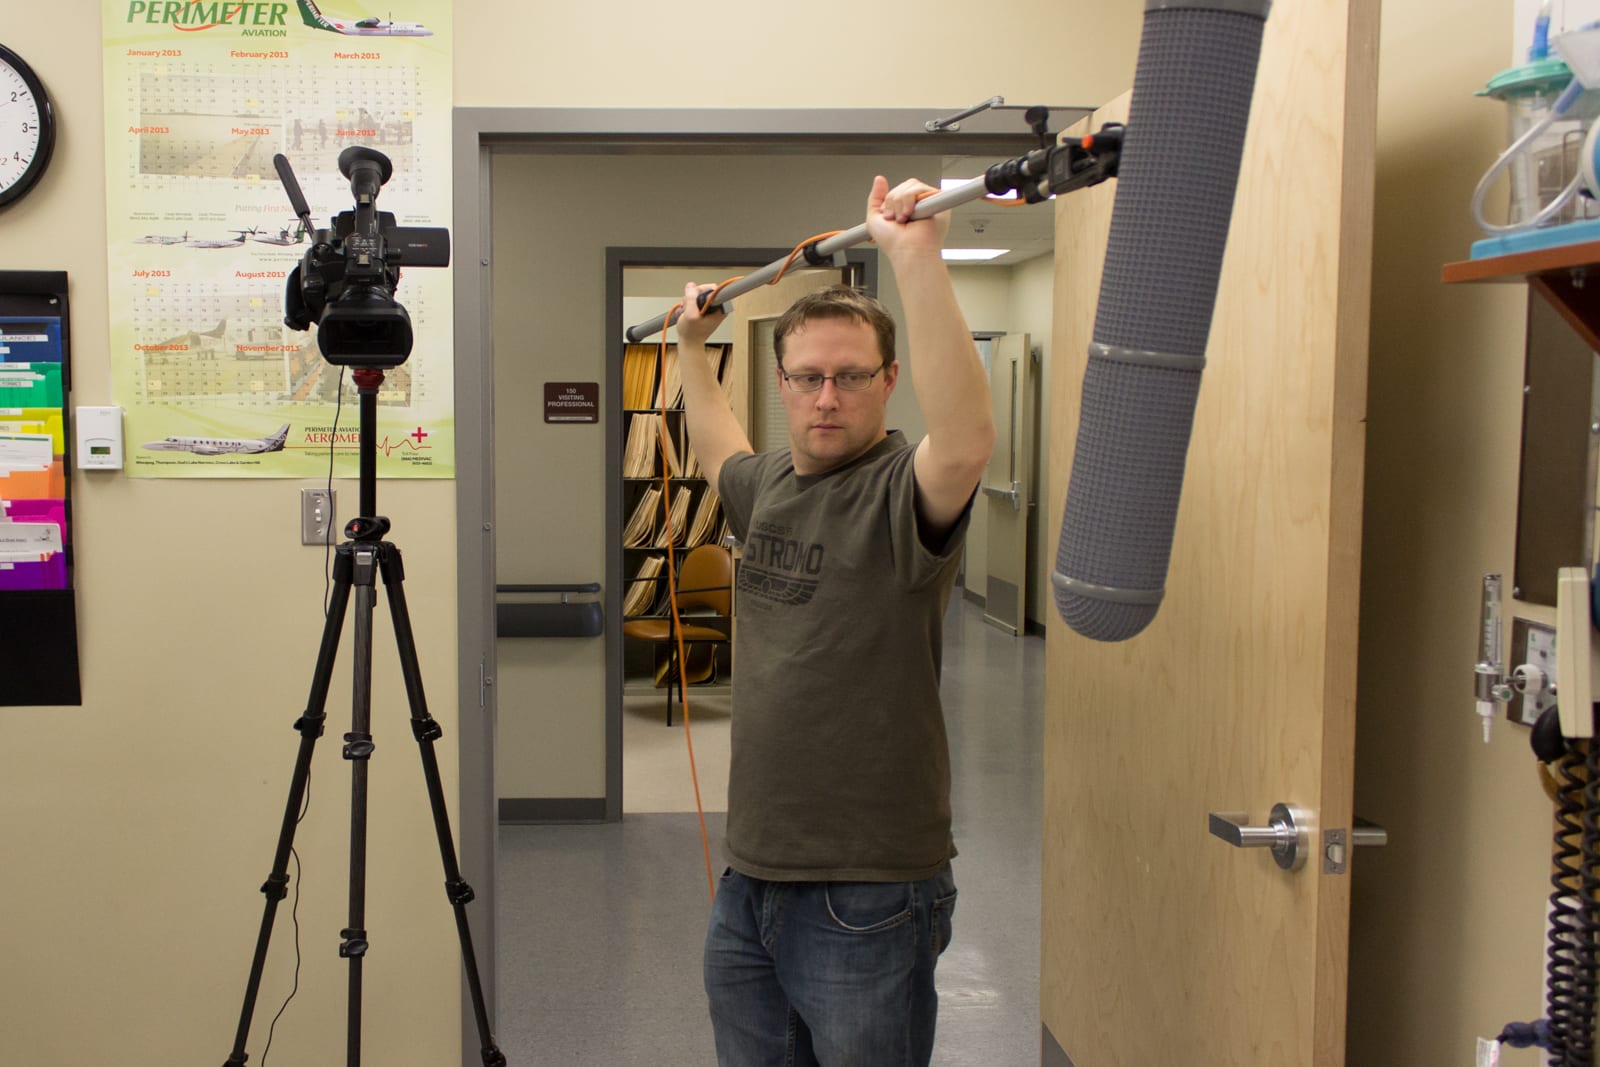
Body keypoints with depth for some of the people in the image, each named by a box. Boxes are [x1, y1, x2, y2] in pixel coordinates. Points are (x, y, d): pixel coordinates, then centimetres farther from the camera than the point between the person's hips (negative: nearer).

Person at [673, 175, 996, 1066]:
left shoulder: (903, 492, -13)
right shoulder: (770, 485, 10)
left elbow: (968, 440, -37)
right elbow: (718, 450, 35)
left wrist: (919, 260, -42)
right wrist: (692, 348, 39)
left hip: (866, 899, -7)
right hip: (750, 879, 7)